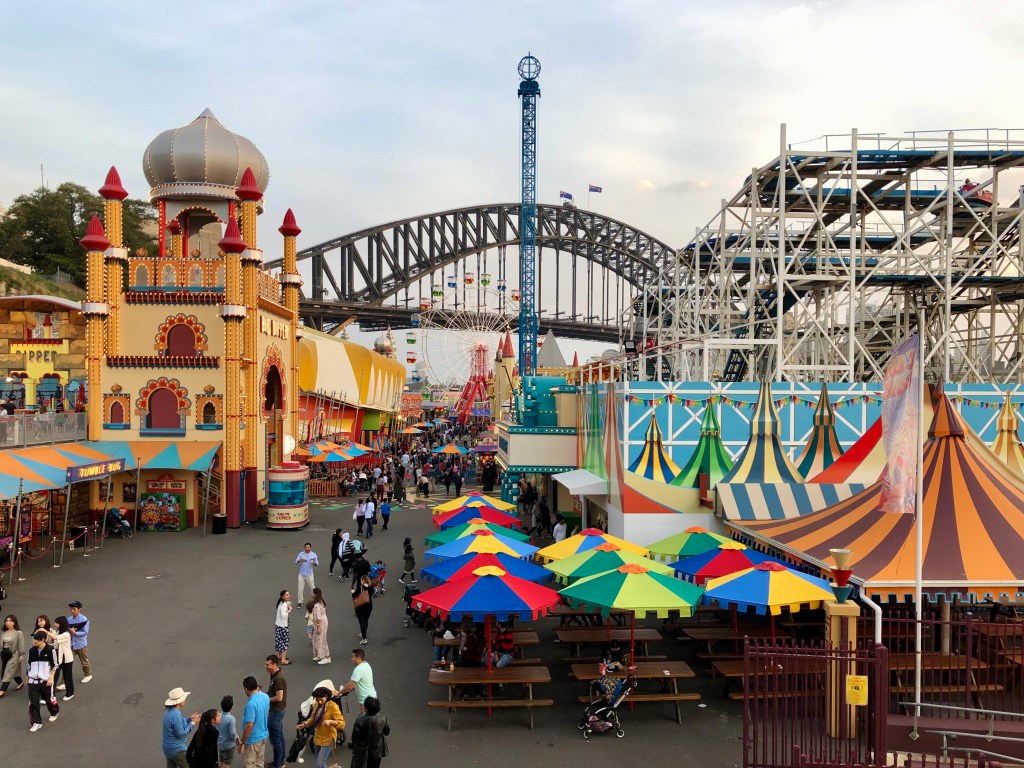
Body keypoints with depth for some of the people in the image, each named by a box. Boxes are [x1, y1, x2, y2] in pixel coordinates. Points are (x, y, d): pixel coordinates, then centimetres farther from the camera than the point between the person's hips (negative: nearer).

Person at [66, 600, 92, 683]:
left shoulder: (84, 619, -16)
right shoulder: (69, 619, -2)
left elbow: (85, 632, -18)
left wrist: (75, 632, -27)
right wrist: (69, 630, -16)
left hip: (81, 644, -3)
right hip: (71, 644, 4)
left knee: (84, 661, 16)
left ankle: (88, 675, 38)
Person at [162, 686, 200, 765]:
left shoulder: (169, 711, 3)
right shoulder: (176, 715, -26)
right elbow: (180, 734, -22)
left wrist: (189, 718, 8)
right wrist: (192, 723, -14)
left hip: (168, 747, 9)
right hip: (177, 749, -9)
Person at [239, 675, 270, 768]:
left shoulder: (251, 704, -29)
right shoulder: (266, 696, -4)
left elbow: (249, 725, -27)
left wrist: (243, 743, -17)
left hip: (253, 740, -8)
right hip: (263, 735, 8)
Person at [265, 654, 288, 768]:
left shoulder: (278, 678, -24)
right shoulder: (274, 675, 6)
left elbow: (279, 698, -26)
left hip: (276, 711, -10)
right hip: (279, 710, 10)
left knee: (275, 738, 1)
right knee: (280, 736, 18)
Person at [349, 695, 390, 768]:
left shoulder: (360, 720, -25)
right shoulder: (382, 720, -14)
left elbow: (354, 737, -18)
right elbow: (387, 732, 5)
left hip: (362, 752, -3)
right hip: (376, 752, 3)